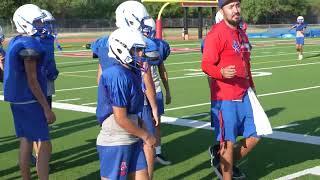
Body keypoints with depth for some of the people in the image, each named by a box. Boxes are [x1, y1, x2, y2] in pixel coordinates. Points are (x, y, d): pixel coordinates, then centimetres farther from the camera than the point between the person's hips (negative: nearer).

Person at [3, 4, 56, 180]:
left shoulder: (15, 42, 11)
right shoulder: (30, 44, -17)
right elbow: (32, 81, -19)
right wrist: (46, 108, -16)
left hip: (17, 99, 9)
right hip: (29, 101, -9)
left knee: (25, 141, 14)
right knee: (45, 145, -5)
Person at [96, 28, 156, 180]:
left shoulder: (131, 73, 7)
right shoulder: (118, 76, -21)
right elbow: (121, 119, -21)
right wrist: (145, 136, -10)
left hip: (131, 140, 9)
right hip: (115, 144, -9)